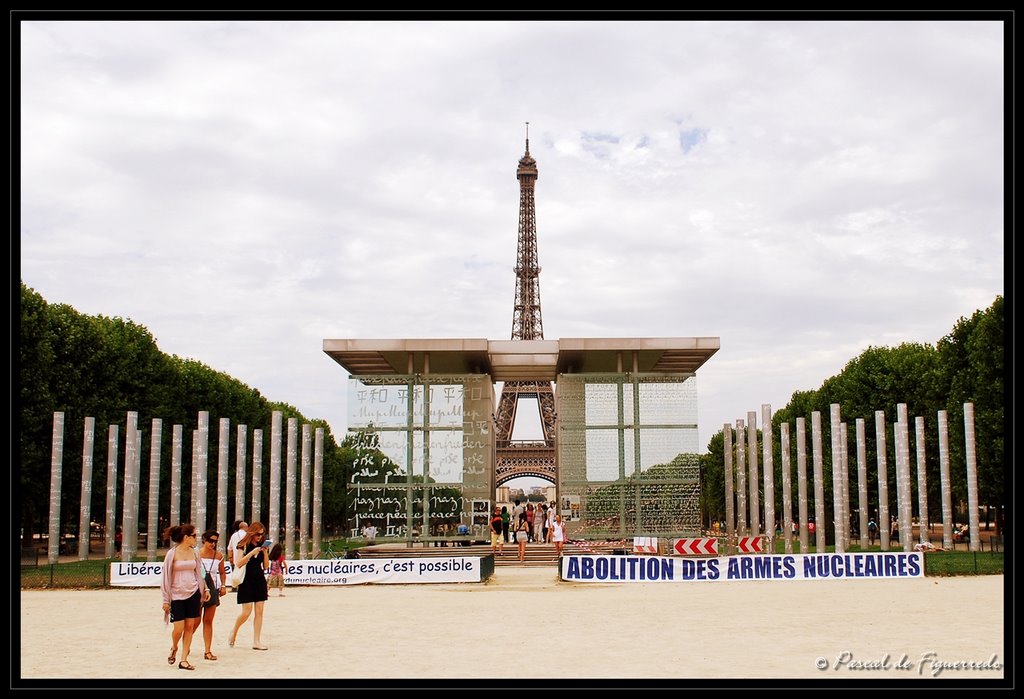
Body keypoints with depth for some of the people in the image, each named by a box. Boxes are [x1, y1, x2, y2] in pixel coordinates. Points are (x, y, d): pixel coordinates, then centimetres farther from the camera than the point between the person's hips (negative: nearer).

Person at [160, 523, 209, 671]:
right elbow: (166, 577, -4)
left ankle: (184, 660, 10)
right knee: (179, 628, -6)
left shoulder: (193, 552, 6)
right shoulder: (172, 553, -7)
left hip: (193, 593, 4)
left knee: (190, 626, 2)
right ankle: (174, 648, 27)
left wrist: (205, 589, 10)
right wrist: (166, 600, -4)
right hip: (177, 595, -4)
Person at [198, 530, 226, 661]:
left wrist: (223, 586, 5)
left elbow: (222, 572, 17)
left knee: (208, 621, 5)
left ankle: (208, 651, 7)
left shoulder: (219, 556, 5)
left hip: (212, 589, 3)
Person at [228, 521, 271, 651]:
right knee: (246, 611, -8)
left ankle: (256, 641, 4)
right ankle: (234, 632, 19)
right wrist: (252, 552, -20)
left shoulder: (262, 546, 11)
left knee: (259, 611, 0)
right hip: (247, 581, -5)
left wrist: (265, 552, -5)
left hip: (260, 580, 5)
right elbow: (239, 563, -14)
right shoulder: (243, 545, -3)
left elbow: (266, 566, 10)